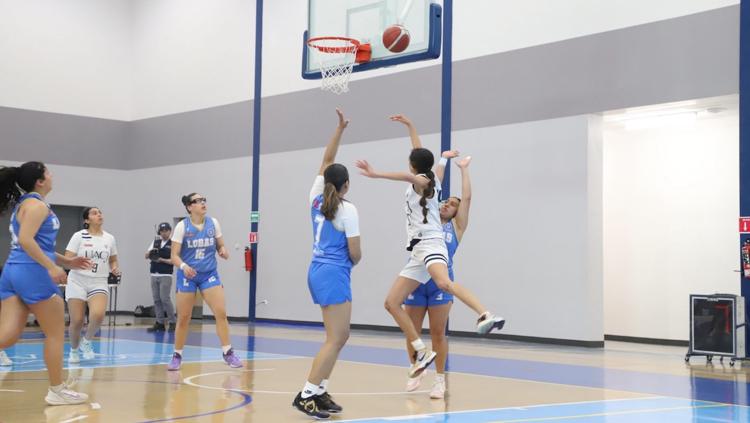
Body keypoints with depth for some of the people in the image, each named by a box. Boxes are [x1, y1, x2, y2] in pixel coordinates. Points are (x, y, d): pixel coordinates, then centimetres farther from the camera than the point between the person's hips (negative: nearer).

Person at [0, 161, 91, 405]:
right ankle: (57, 391, 12)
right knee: (56, 333, 5)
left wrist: (67, 261, 27)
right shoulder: (37, 204, -8)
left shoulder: (23, 204, 23)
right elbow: (25, 239, -22)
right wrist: (51, 267, -24)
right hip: (33, 273, -9)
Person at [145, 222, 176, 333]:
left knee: (165, 299, -9)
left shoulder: (173, 244, -2)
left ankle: (172, 322, 0)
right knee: (157, 300, 5)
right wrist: (151, 251, -8)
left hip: (165, 275, -5)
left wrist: (162, 260, -16)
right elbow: (146, 256, 12)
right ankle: (160, 323, 10)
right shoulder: (155, 242, 13)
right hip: (154, 275, 5)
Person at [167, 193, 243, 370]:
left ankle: (228, 352, -3)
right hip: (187, 275, -2)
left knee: (221, 312, -12)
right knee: (183, 318, 3)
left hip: (209, 274, 2)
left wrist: (223, 252, -14)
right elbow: (174, 255, -9)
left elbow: (220, 246, 10)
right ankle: (177, 356, 19)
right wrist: (183, 266, -29)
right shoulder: (182, 226, -8)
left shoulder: (213, 223, 1)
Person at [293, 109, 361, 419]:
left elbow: (326, 161, 18)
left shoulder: (316, 198, 7)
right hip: (334, 275, -8)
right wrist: (353, 260, 13)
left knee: (341, 336, 15)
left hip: (317, 271, 8)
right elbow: (355, 254, -10)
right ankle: (306, 395, -11)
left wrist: (339, 129, 16)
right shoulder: (347, 210, -11)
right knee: (335, 339, -6)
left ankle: (319, 391, 13)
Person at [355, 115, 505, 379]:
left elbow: (408, 176, -26)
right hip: (418, 252, 10)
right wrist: (409, 125, 42)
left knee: (444, 283, -40)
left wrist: (376, 174, -35)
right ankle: (421, 352, 5)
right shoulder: (425, 182, 21)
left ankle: (486, 316, -53)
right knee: (392, 302, 5)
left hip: (430, 245, -9)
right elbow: (419, 153, 37)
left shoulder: (424, 181, -1)